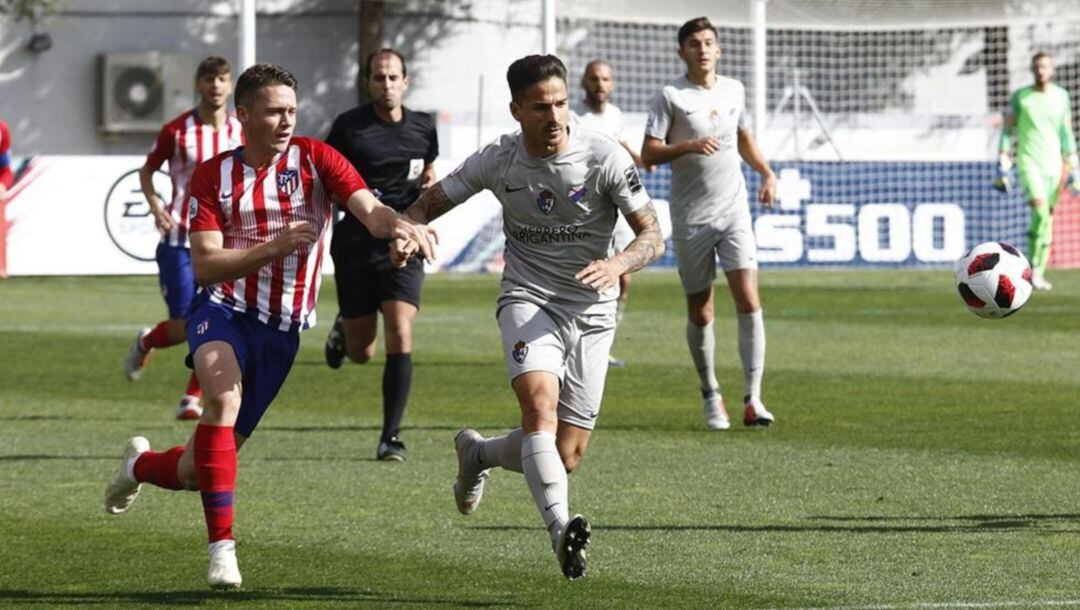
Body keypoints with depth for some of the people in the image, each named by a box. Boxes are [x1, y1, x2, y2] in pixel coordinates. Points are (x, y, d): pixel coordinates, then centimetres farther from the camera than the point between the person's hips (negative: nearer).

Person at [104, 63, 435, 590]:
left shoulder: (313, 159, -2)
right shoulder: (213, 177, -2)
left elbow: (369, 209, -17)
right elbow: (204, 265, -11)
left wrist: (398, 226, -41)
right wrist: (275, 246, -25)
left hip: (282, 329, 2)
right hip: (223, 310, -2)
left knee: (197, 471, 6)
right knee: (224, 396, -36)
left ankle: (141, 464, 44)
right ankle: (222, 547, -32)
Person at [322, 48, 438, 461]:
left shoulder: (423, 128, 5)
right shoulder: (349, 126, -4)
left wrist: (430, 182, 3)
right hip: (355, 245, -1)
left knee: (400, 338, -15)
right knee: (362, 353, 5)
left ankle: (391, 436, -7)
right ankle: (344, 329, 44)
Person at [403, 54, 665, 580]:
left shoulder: (605, 157, -10)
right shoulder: (497, 160, -4)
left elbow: (652, 236, -8)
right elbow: (429, 203, 8)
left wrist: (617, 265, -30)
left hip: (592, 313, 1)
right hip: (528, 300, -1)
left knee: (566, 456, 1)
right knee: (540, 402, -31)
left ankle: (477, 453, 33)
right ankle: (561, 527, -43)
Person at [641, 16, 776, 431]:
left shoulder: (734, 91, 10)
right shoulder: (671, 96, -5)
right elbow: (648, 154, -10)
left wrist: (766, 173, 13)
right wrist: (688, 146, -24)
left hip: (734, 211, 3)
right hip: (690, 217, -3)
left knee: (748, 300, -12)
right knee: (700, 312, 5)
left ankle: (752, 400, -14)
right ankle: (710, 395, 24)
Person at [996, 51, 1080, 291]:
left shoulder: (1061, 96, 9)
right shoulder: (1020, 97, 2)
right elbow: (1008, 130, 4)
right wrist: (1003, 162, -3)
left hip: (1053, 163, 3)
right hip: (1028, 161, -3)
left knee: (1047, 218, 2)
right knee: (1040, 208, -23)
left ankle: (1038, 273, 8)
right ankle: (1033, 267, -16)